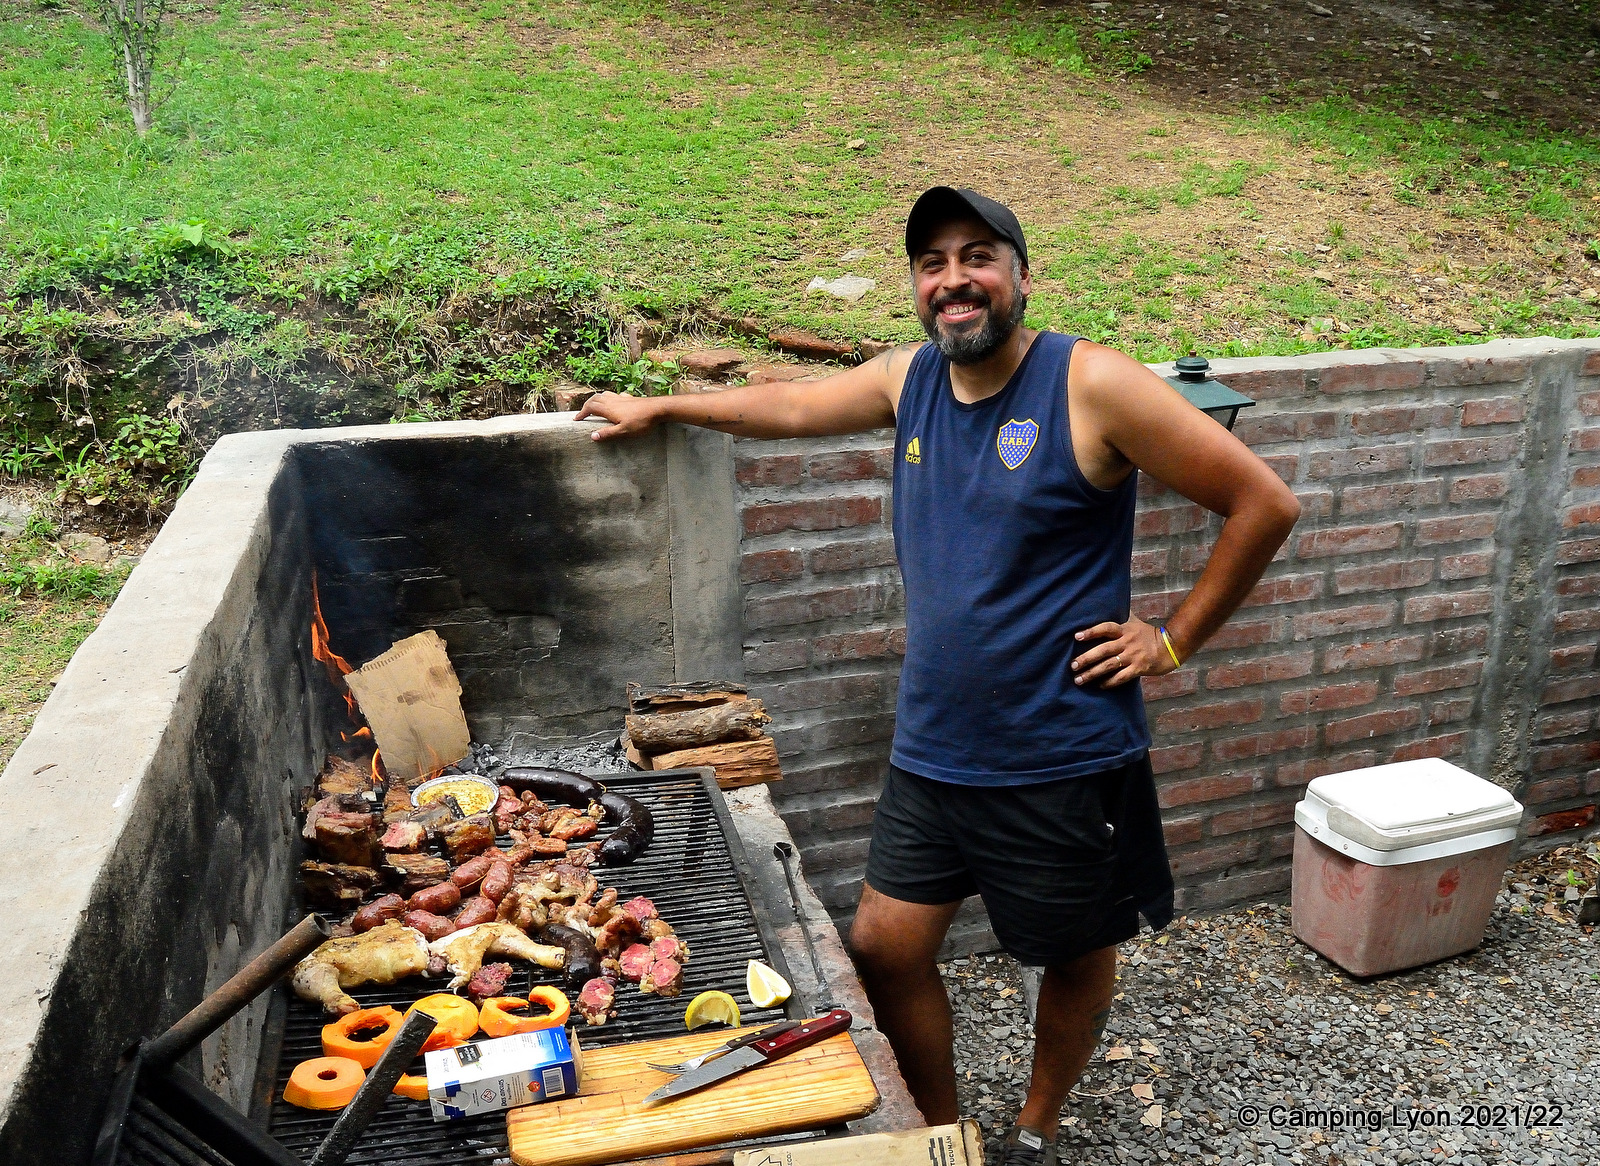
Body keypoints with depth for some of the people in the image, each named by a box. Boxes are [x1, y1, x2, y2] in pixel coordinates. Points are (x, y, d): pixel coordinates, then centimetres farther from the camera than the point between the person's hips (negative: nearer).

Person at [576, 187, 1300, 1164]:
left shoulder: (1091, 384, -15)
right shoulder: (913, 378, 2)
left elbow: (1265, 504, -13)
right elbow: (793, 405, 20)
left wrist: (1174, 641, -9)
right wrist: (658, 408, 30)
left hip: (1067, 760, -5)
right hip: (933, 752, 5)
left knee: (1078, 957, 15)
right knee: (886, 947, 9)